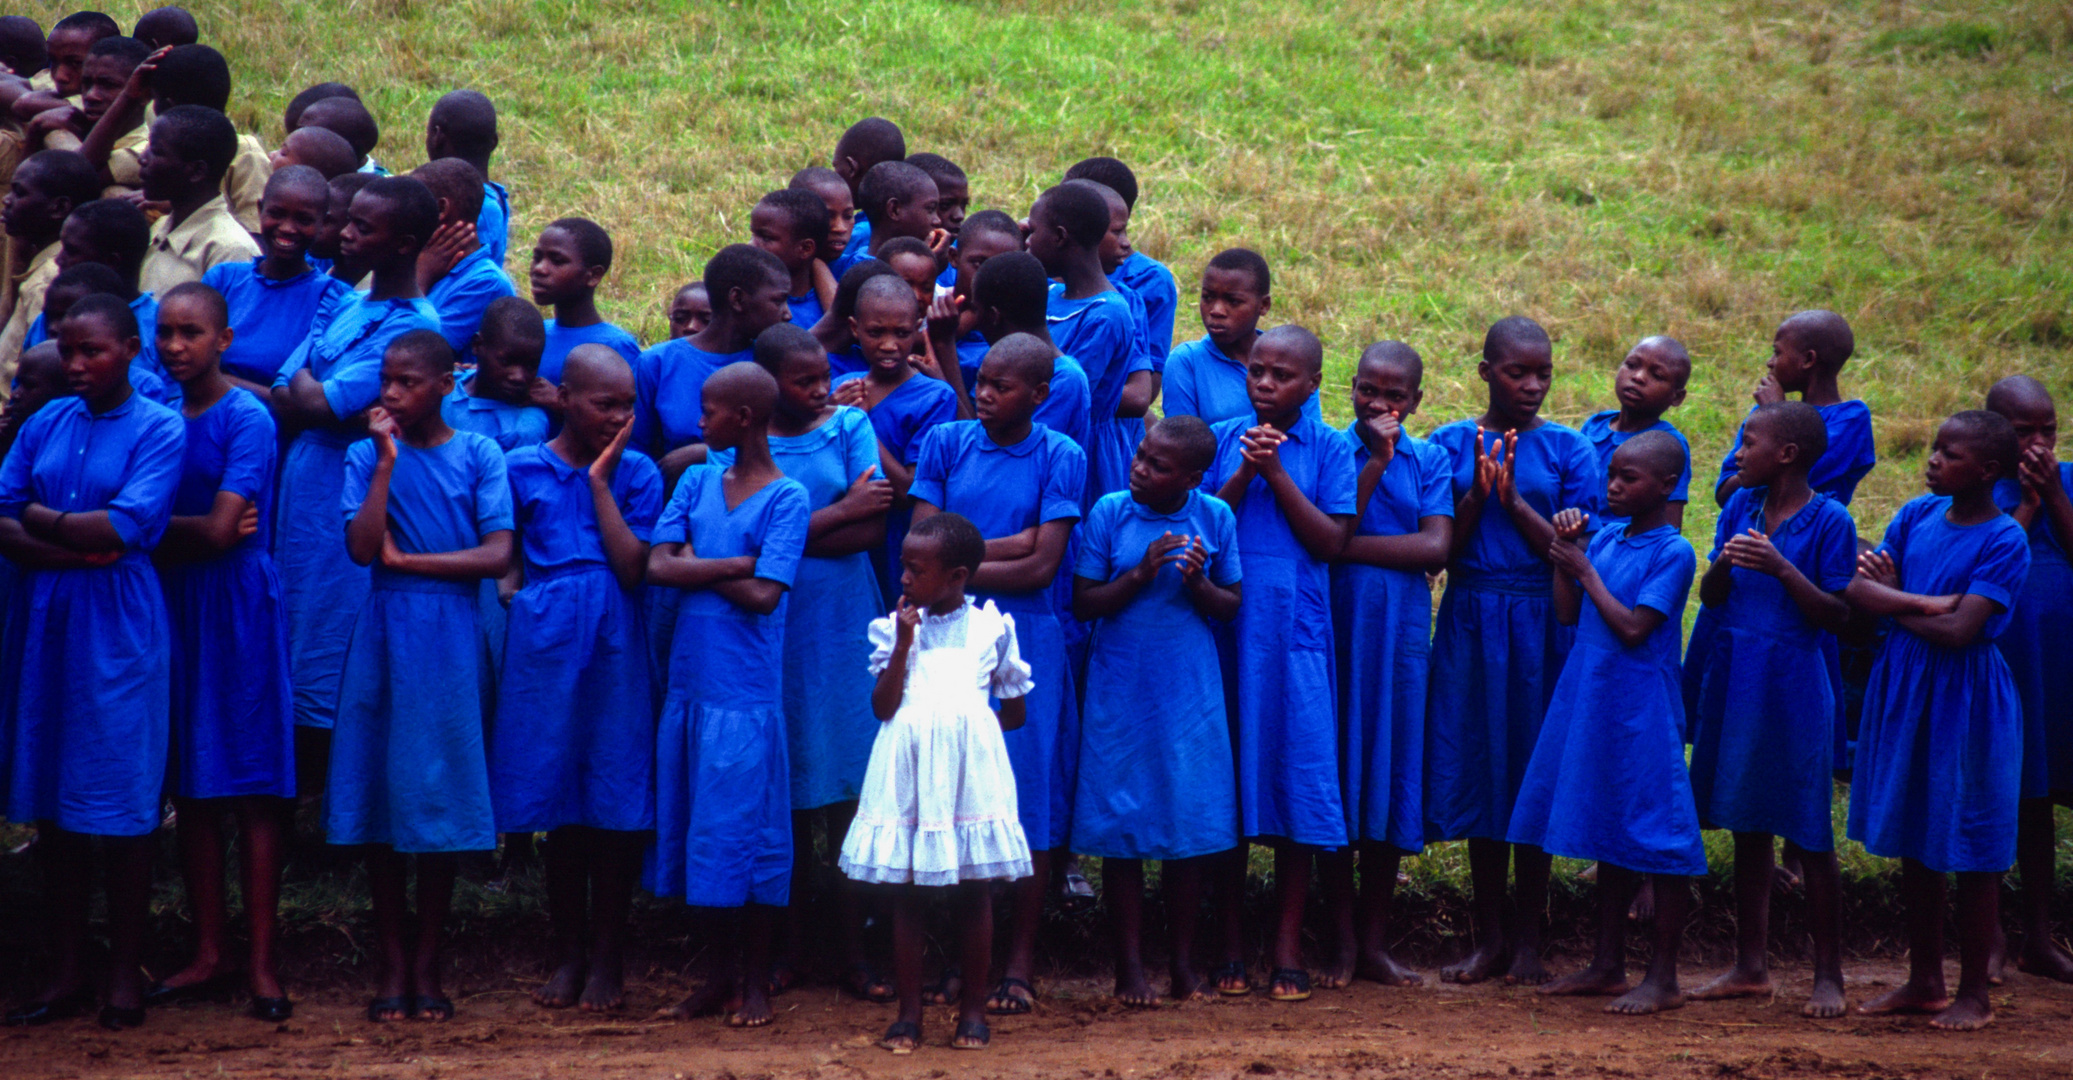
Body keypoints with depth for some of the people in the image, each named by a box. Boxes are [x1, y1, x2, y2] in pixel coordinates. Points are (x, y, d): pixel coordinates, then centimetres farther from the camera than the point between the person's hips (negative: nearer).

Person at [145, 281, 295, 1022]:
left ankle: (261, 962, -4)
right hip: (174, 605, 6)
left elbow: (221, 531, -15)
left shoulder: (246, 418, -9)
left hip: (238, 605, -6)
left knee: (253, 785, -4)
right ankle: (209, 953, 15)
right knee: (192, 787, 8)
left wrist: (160, 528, -3)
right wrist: (194, 532, -12)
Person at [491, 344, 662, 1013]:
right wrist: (518, 601, -4)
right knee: (559, 804, 5)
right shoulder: (521, 469, 5)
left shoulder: (637, 474, 4)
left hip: (614, 646, 0)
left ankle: (607, 959, 8)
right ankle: (568, 952, 15)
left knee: (614, 805, -1)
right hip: (545, 644, 1)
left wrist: (600, 482, -7)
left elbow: (633, 568, -9)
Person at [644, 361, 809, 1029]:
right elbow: (658, 566, -3)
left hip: (746, 692, -6)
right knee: (698, 830, 10)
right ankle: (718, 974, 19)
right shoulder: (697, 483, 10)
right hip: (689, 682, 6)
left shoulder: (786, 498, -6)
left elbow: (764, 597, -15)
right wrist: (736, 564, -13)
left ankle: (754, 981, 10)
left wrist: (696, 565, -5)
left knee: (746, 831, -1)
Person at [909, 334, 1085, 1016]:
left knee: (1029, 806, 0)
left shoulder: (1059, 458, -2)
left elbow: (1042, 568, -9)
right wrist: (1012, 542, -9)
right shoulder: (944, 443, 5)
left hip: (1025, 644, -2)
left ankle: (1019, 966, 7)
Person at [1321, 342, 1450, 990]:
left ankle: (1374, 941, 12)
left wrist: (1348, 546, -11)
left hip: (1401, 635, 1)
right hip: (1334, 631, -1)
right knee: (1334, 783, 0)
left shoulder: (1430, 462, 7)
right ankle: (1343, 942, 8)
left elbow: (1436, 548, -7)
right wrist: (1375, 463, -12)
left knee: (1390, 779, 4)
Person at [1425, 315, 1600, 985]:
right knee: (1480, 770, 4)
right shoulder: (1452, 444, 4)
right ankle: (1489, 937, 14)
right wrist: (1478, 492, -14)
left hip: (1541, 625, -1)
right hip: (1470, 621, 1)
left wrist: (1514, 501, -14)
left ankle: (1527, 941, 10)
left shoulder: (1567, 450, 1)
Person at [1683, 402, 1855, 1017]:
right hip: (1734, 680, 6)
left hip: (1792, 683, -6)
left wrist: (1781, 569, -21)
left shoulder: (1829, 521, -9)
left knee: (1810, 834, -2)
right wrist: (1723, 563, -12)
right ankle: (1751, 966, 19)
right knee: (1747, 827, 11)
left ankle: (1828, 976, 5)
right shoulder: (1740, 508, 8)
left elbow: (1839, 617, -11)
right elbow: (1710, 599, 9)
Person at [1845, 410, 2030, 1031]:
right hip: (1905, 690, 6)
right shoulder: (1919, 515, 3)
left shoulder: (2004, 541, -14)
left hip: (1965, 698, -6)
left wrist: (1893, 600, -8)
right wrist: (1925, 602, -19)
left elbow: (1958, 632, -22)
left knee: (1971, 854, 2)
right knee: (1913, 846, 13)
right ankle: (1924, 981, 25)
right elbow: (1857, 590, -4)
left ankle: (1975, 995, 13)